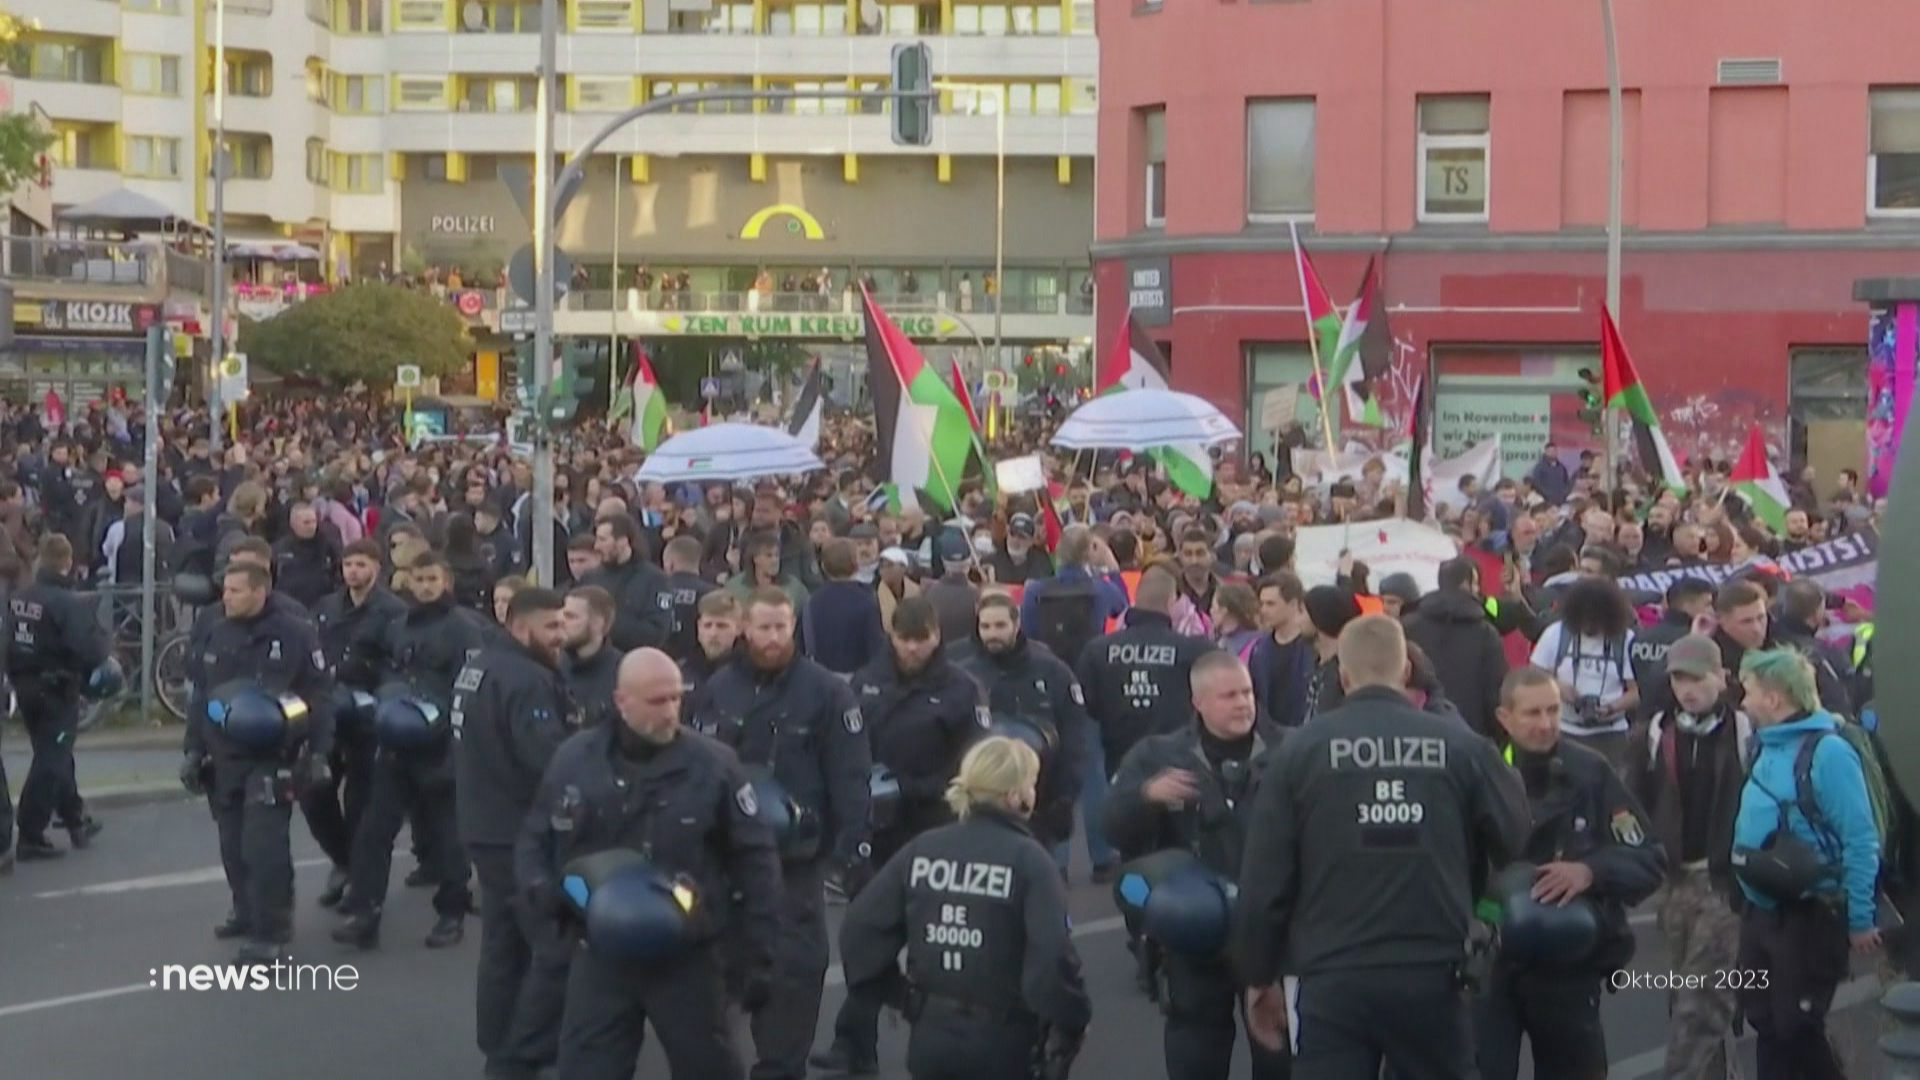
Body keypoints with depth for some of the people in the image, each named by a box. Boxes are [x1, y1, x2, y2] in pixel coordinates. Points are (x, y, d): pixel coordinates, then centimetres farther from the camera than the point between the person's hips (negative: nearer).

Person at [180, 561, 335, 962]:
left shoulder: (294, 635, -8)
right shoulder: (214, 635, 9)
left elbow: (319, 697, -7)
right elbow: (200, 697, 17)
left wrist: (318, 752, -11)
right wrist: (194, 750, 13)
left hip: (272, 760, -6)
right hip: (224, 759, 6)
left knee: (264, 844, -13)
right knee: (233, 844, 13)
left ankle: (269, 930, -9)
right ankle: (247, 911, 32)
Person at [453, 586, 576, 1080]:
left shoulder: (477, 668, 12)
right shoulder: (527, 680, -21)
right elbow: (551, 759, -29)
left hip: (488, 825, 10)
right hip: (522, 832, -10)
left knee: (505, 945, 17)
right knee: (557, 949, -6)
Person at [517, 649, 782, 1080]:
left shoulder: (713, 764, -10)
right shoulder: (574, 760, -3)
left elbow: (754, 861, -3)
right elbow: (534, 839, 12)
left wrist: (761, 954, -4)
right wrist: (542, 888, -10)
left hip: (688, 959, -2)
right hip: (602, 956, 2)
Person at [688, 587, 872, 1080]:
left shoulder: (825, 691, -6)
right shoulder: (720, 688, 3)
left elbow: (851, 777, -8)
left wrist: (854, 851, -15)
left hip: (796, 855, -3)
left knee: (795, 966, -2)